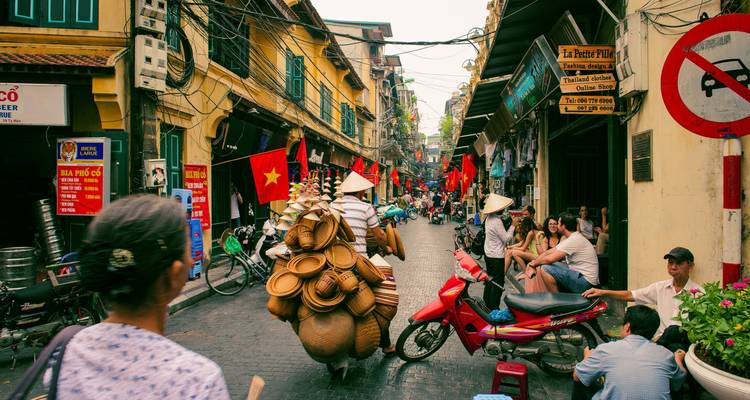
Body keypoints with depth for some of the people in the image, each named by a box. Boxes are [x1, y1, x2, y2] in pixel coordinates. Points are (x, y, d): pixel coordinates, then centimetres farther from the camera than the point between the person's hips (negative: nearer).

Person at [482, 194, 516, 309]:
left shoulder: (489, 218, 4)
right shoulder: (497, 221, -24)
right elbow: (506, 238, -18)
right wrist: (513, 225, -11)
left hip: (488, 254, 9)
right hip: (497, 256, -9)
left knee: (490, 279, 19)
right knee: (498, 282, -1)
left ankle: (486, 304, 27)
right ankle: (494, 309, 3)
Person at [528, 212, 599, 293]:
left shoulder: (574, 240, -19)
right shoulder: (572, 238, 13)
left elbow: (549, 259, -21)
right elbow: (548, 252, 14)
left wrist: (535, 263, -3)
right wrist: (533, 262, 3)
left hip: (585, 281, -10)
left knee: (546, 269, -18)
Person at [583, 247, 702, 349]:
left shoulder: (697, 292, 1)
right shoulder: (660, 287, 13)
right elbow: (630, 295, 11)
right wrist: (604, 292, -1)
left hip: (684, 340, -2)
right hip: (662, 340, 2)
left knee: (673, 330, -35)